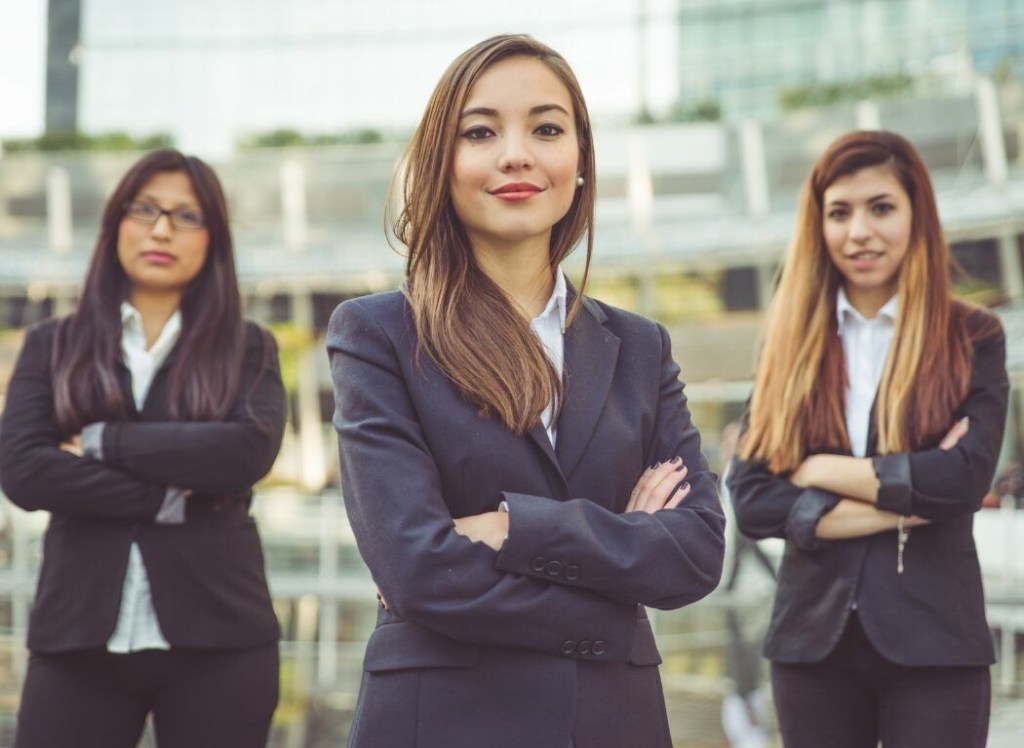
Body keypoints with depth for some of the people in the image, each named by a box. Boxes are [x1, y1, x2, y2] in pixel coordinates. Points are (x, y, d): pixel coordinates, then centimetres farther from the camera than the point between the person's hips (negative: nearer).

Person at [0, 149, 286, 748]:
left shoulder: (248, 349, 8)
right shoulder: (52, 346, 11)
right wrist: (167, 501, -12)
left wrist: (104, 442, -10)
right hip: (80, 637, 1)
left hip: (216, 637, -1)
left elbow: (251, 450, -11)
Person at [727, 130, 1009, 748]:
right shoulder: (793, 347, 6)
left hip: (934, 643, -2)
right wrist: (904, 503, -11)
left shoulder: (973, 339, 2)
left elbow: (965, 478, -12)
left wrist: (823, 470, -7)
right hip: (814, 639, 2)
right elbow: (751, 500, -4)